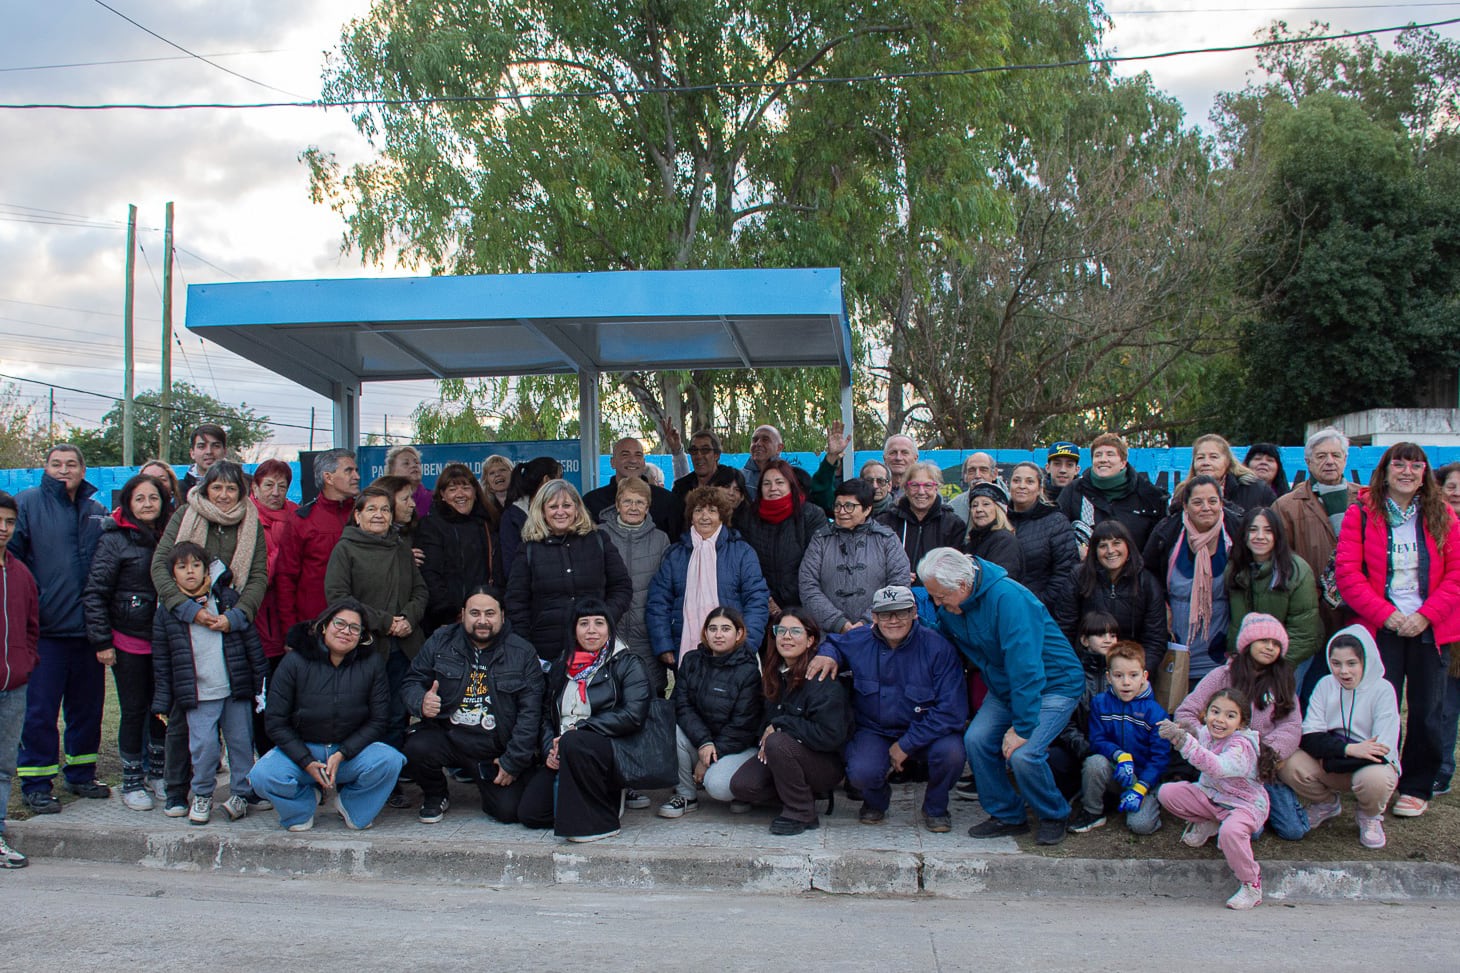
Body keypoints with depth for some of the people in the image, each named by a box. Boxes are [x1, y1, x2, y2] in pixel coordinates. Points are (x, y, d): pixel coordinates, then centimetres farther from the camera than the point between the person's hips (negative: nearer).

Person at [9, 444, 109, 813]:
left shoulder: (97, 512, 11)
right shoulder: (28, 503, -1)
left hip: (87, 626, 4)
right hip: (46, 628, -4)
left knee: (87, 705, 12)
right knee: (40, 709, -1)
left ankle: (81, 773, 26)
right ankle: (35, 784, 9)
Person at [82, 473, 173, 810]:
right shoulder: (114, 540, -7)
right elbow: (95, 593, -7)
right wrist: (102, 642, -11)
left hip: (164, 640, 4)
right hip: (129, 641, -4)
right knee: (134, 710, 1)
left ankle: (157, 773, 24)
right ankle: (132, 782, 13)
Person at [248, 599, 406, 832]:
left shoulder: (371, 663, -4)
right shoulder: (295, 662, -6)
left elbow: (378, 720, -4)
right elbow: (276, 721, -5)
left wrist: (342, 755, -17)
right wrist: (307, 762, -15)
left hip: (352, 750, 1)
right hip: (301, 749, 0)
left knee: (389, 761, -30)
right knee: (263, 776, -30)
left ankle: (350, 804, 2)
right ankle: (305, 801, 5)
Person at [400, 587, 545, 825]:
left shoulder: (522, 652, -3)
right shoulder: (440, 642, 1)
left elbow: (530, 712, -5)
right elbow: (411, 683, 4)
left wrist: (513, 762, -10)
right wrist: (421, 702, -22)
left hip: (497, 749, -1)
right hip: (447, 736, 1)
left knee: (509, 811, -15)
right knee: (417, 749, -30)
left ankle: (488, 785, 24)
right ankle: (435, 796, 5)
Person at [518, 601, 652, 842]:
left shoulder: (628, 665, 1)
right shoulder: (560, 666, 18)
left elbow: (632, 716, -12)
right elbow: (547, 715, 16)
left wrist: (577, 730, -15)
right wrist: (550, 749, -4)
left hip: (617, 753, -5)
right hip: (564, 759, 5)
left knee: (573, 743, -37)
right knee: (530, 812, -14)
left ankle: (601, 821, -21)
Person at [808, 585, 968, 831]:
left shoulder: (937, 648, -16)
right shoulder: (859, 642, -7)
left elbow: (952, 710, -18)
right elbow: (833, 643, 18)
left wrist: (906, 744, -18)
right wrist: (827, 654, -9)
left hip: (924, 733, -1)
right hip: (874, 730, 1)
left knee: (950, 752, -33)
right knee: (861, 772, -30)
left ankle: (935, 808, 3)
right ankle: (876, 800, 13)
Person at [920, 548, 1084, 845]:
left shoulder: (1008, 598, -31)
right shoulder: (949, 606, -5)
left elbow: (1024, 665, -33)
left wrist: (1023, 726, -31)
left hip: (1054, 684, -8)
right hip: (1004, 687, 8)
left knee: (1022, 753, -23)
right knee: (976, 740, -12)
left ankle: (1054, 817, 5)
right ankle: (1007, 816, 7)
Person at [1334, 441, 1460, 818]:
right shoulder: (1361, 514, 1)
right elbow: (1348, 572, -6)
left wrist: (1426, 614, -11)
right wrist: (1385, 614, -14)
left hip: (1428, 629, 2)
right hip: (1381, 628, -2)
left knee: (1426, 712, 6)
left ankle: (1416, 788, 19)